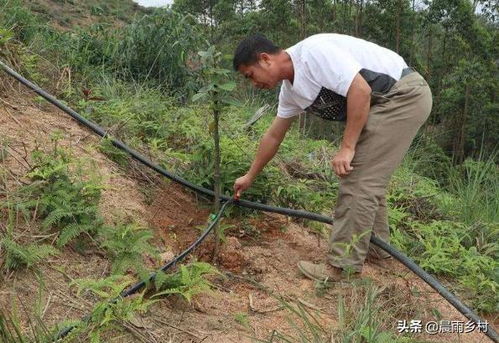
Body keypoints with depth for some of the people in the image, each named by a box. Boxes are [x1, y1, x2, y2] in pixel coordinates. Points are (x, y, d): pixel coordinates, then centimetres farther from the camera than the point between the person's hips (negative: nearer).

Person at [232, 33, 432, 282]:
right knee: (367, 176, 16)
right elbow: (273, 136, 19)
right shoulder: (290, 89, 9)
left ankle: (343, 266, -4)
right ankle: (374, 246, 31)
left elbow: (361, 90, -26)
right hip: (382, 104, 10)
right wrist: (250, 177, 27)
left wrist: (347, 148, -21)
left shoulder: (313, 52, -20)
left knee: (358, 179, -11)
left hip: (405, 94, -9)